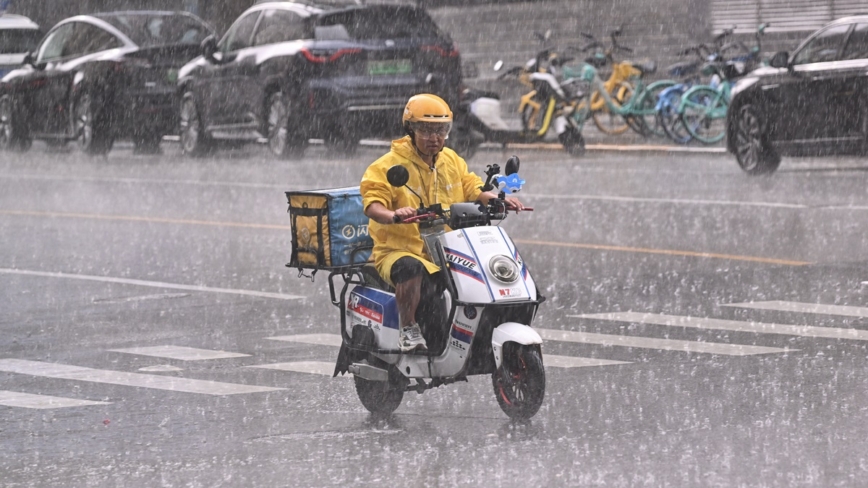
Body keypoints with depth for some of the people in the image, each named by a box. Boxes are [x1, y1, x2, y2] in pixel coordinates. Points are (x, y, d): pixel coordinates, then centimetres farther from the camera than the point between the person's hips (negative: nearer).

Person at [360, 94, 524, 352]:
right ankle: (408, 329, -25)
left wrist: (500, 199, -6)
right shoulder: (388, 166, -5)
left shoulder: (452, 161, 16)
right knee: (411, 269, -39)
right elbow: (372, 203, -16)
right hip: (400, 249, -6)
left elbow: (472, 189, 15)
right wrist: (393, 215, -39)